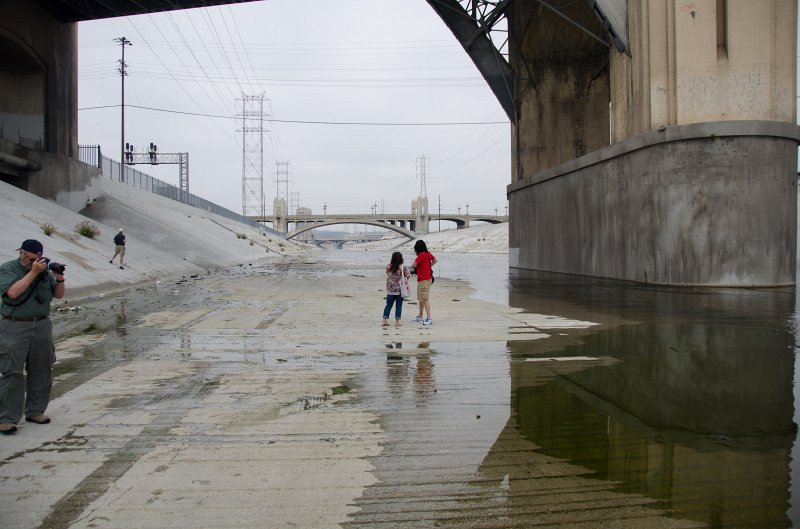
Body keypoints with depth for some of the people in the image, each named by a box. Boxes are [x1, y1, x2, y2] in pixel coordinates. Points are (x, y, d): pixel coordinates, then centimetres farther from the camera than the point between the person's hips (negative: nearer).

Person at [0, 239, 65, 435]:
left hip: (42, 326, 5)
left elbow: (58, 295, 12)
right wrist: (33, 272, -20)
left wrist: (59, 279, -6)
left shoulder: (44, 270, 9)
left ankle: (35, 411, 20)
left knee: (41, 372, 8)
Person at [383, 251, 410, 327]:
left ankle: (385, 320, 11)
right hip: (400, 290, -2)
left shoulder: (388, 266, -4)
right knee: (398, 306, 4)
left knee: (388, 305, 12)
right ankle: (397, 322, 5)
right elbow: (408, 275, -4)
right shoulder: (402, 267, -11)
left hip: (390, 290, 2)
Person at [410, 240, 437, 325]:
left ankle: (429, 318, -17)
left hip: (423, 280, -10)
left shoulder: (421, 255, -18)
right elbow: (435, 260, 27)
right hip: (428, 278, 10)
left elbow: (413, 265, -19)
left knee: (425, 299, -13)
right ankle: (420, 316, 31)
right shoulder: (428, 254, 8)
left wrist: (413, 267, 4)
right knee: (421, 298, 20)